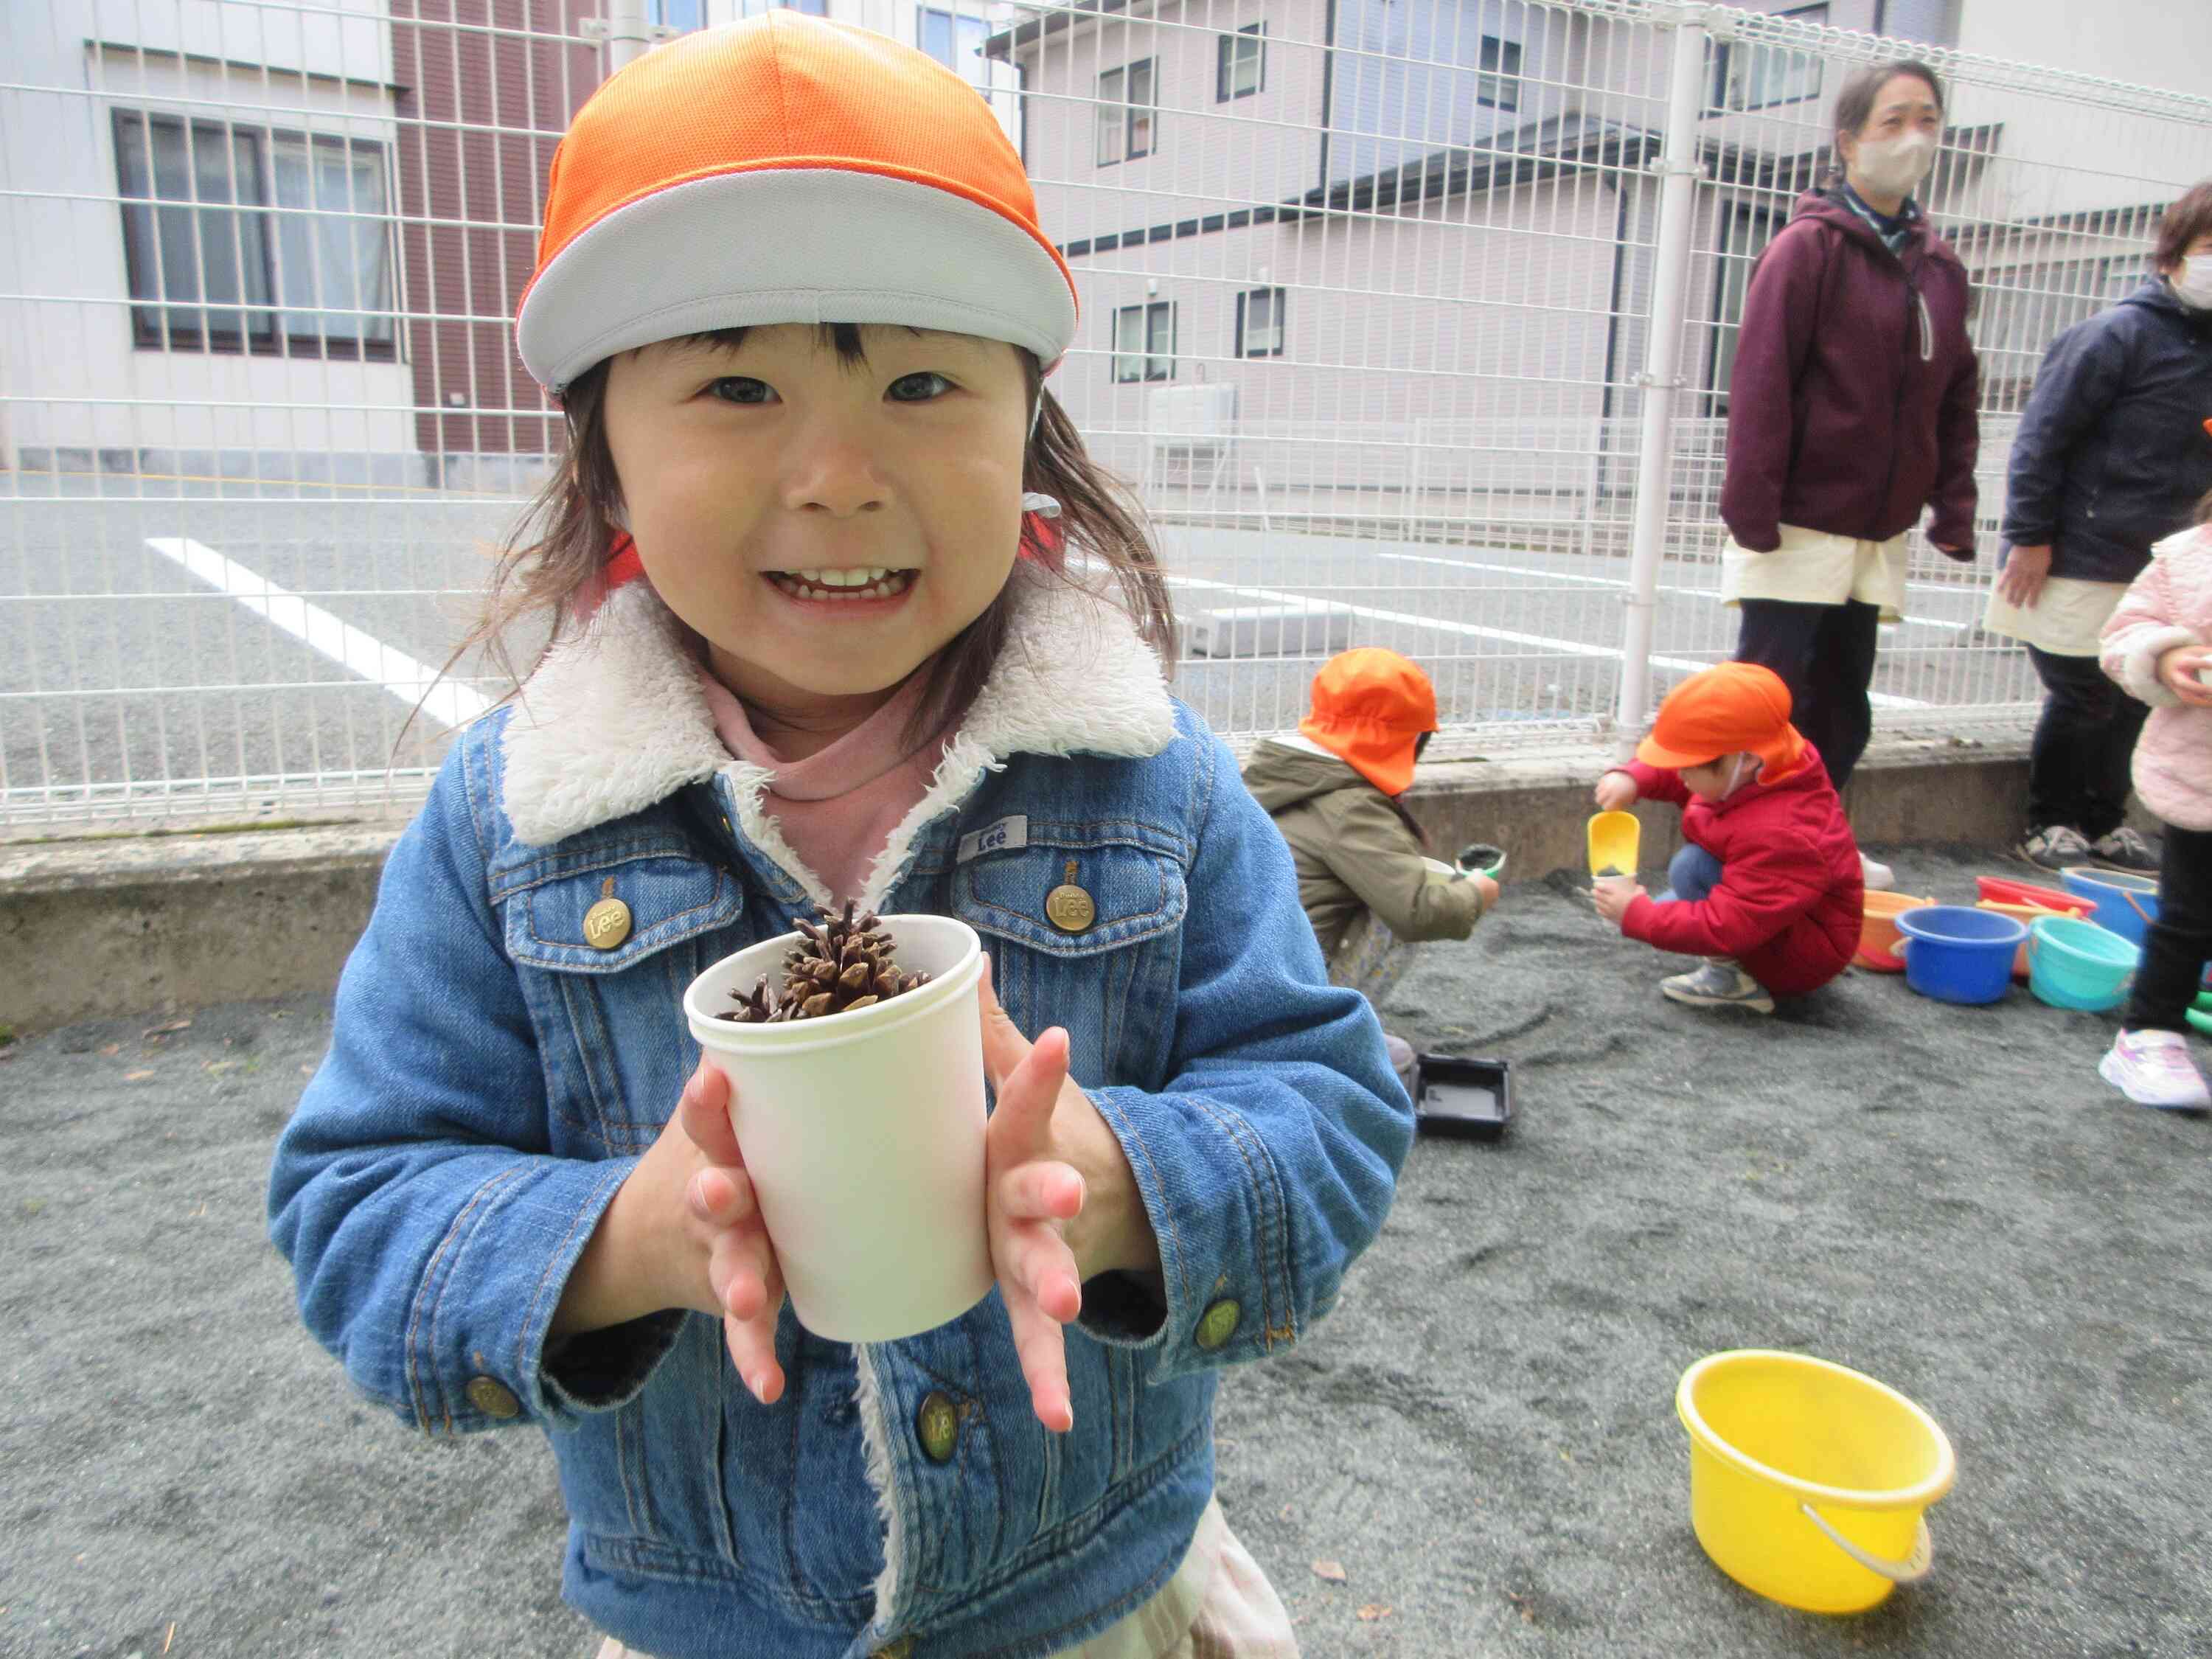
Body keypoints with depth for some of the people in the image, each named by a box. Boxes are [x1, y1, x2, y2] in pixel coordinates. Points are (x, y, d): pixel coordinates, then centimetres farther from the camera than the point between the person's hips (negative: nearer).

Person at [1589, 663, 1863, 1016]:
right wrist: (1632, 778, -15)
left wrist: (1637, 914, -29)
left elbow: (1724, 928, -38)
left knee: (1691, 866, -29)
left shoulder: (1780, 834, -37)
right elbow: (1675, 773, 6)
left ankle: (1732, 978, -18)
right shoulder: (1749, 771, -11)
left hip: (1806, 959, -10)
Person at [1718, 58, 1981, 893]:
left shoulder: (1940, 266, 14)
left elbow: (1955, 399, 17)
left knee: (1844, 703, 13)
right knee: (1773, 697, -5)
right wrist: (1753, 510, -18)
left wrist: (1953, 508, 10)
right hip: (1799, 528, -7)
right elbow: (1760, 384, -13)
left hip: (1878, 533, 7)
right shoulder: (1809, 246, -7)